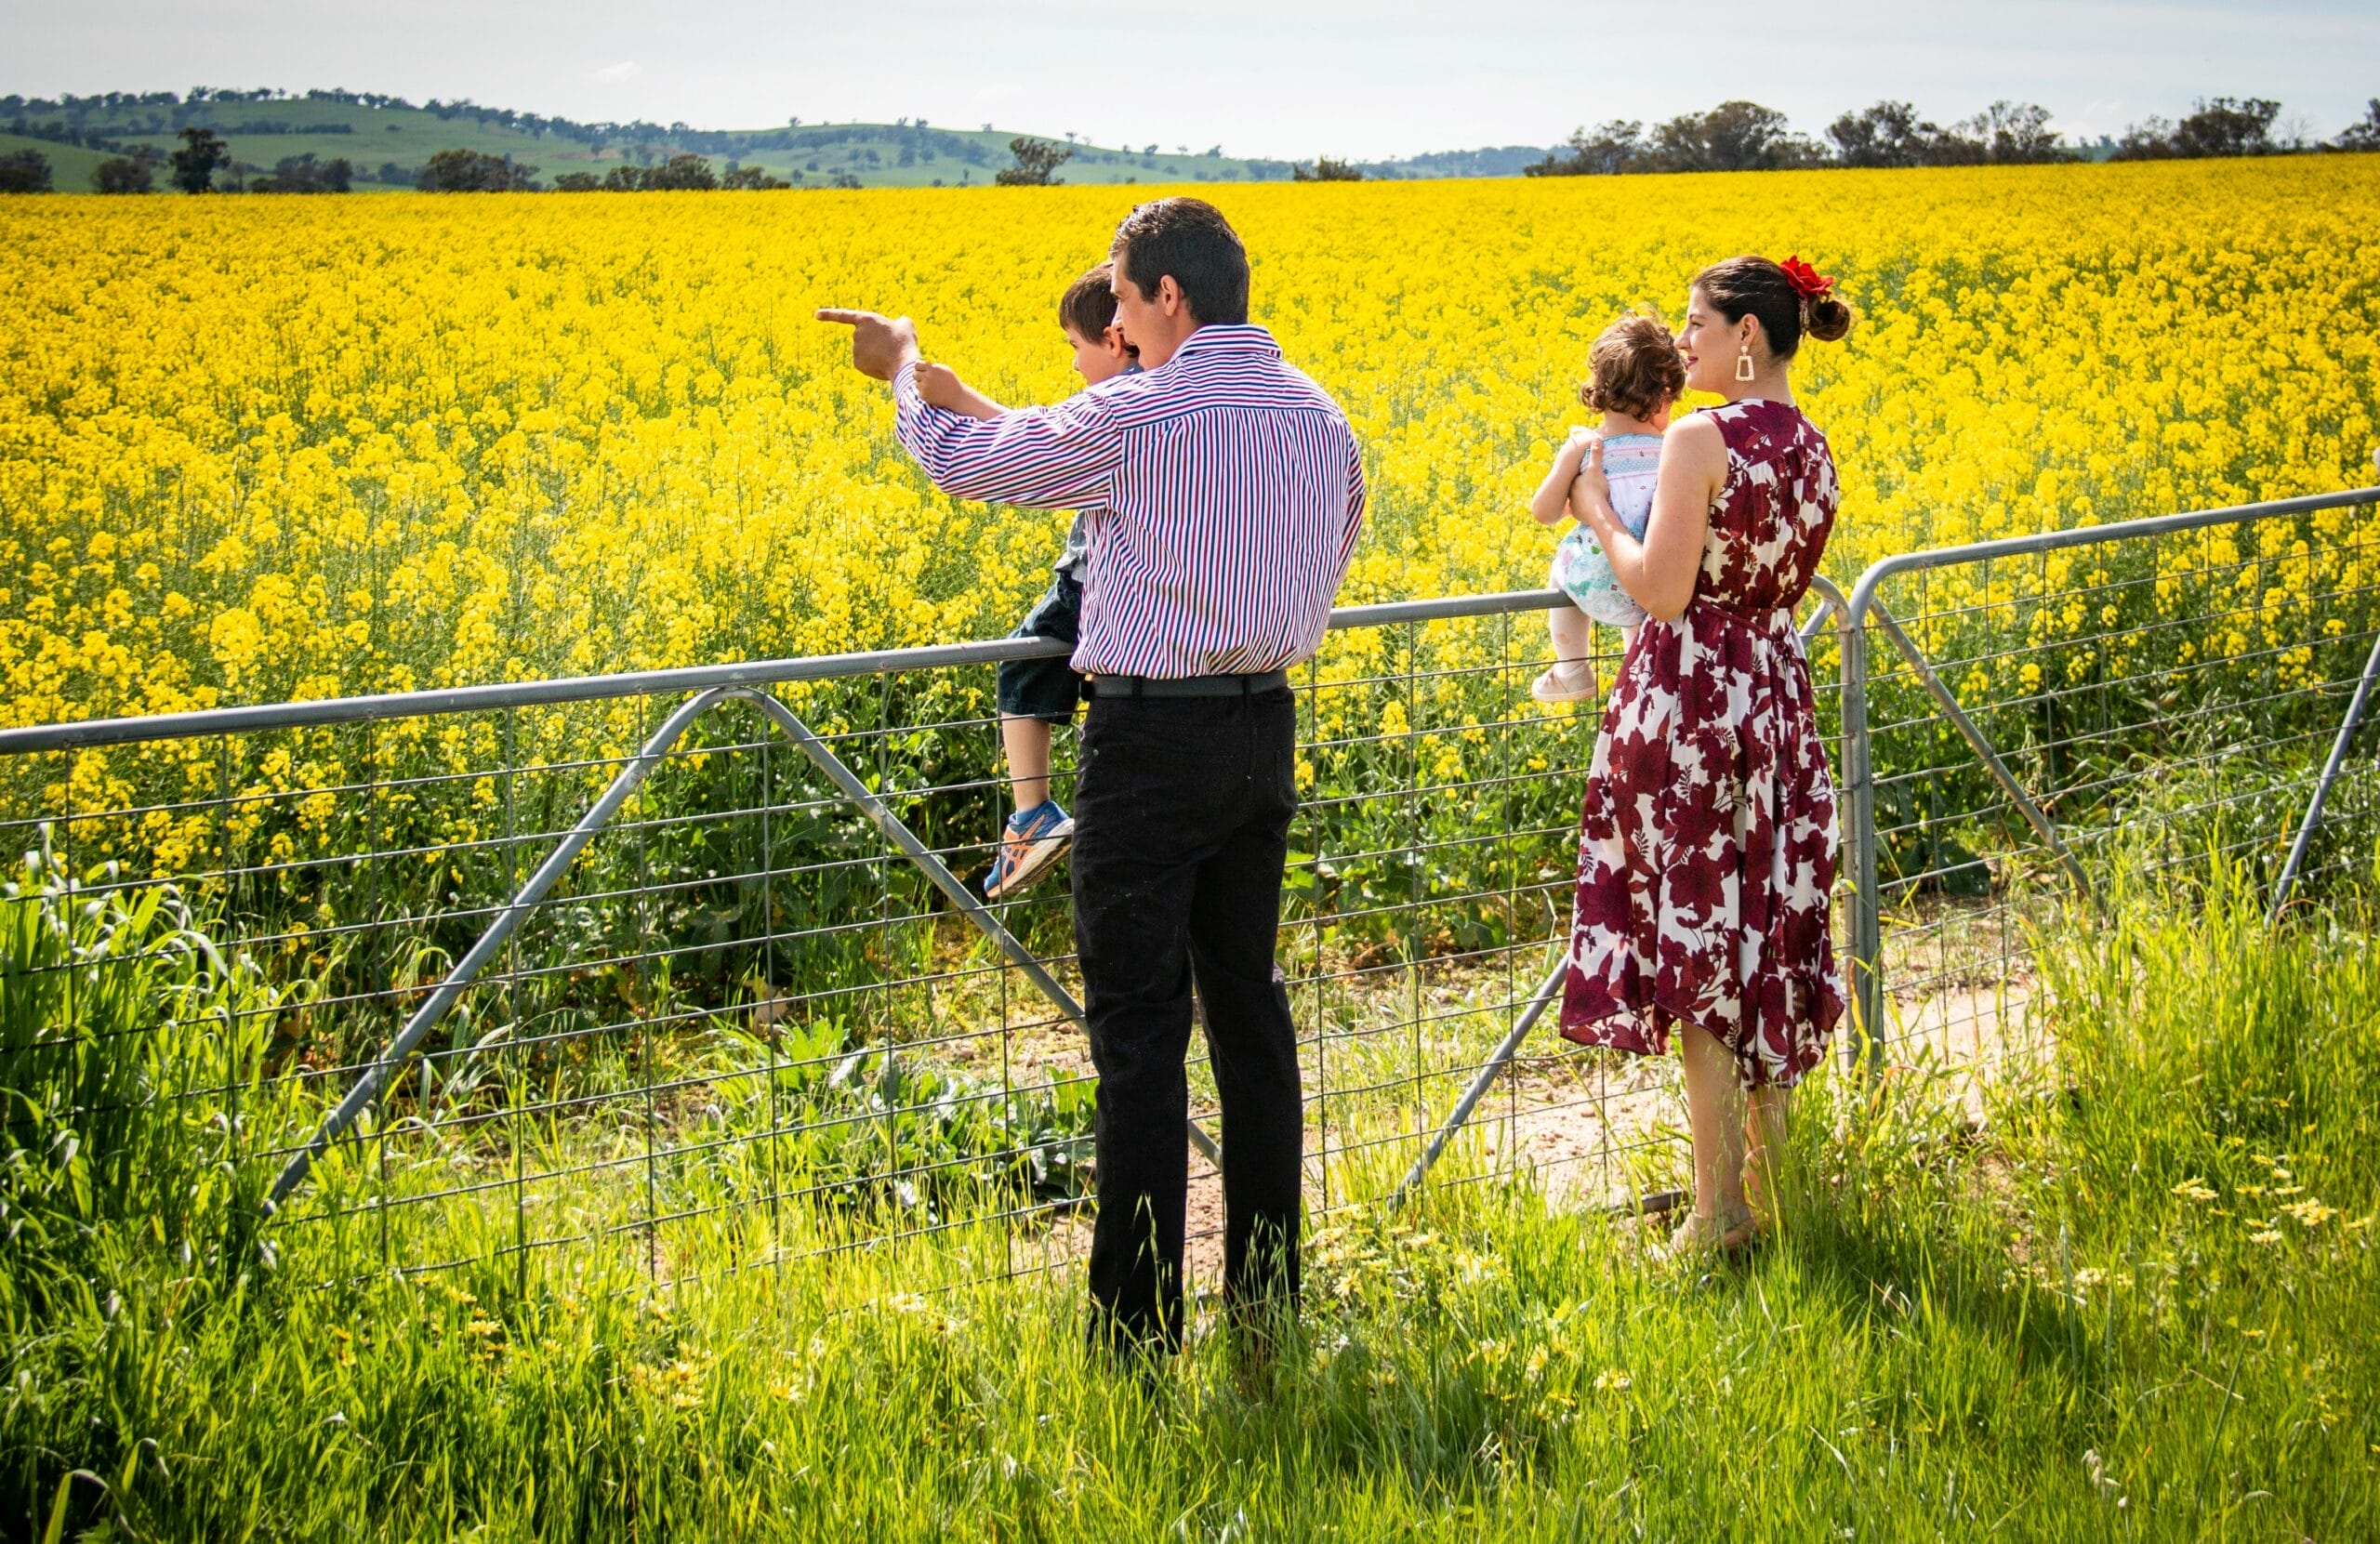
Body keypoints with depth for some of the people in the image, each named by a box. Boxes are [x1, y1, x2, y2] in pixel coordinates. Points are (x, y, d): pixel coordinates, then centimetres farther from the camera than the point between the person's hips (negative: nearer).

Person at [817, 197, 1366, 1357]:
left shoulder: (1137, 418, -16)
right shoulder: (1321, 416, 6)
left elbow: (963, 463, -2)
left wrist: (905, 368, 16)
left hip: (1151, 737, -7)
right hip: (1266, 728, 7)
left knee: (1138, 1030, -2)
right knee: (1248, 1005, 14)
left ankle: (1138, 1330, 1)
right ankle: (1269, 1301, 20)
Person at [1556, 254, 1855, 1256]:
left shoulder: (1700, 440, -15)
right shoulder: (1813, 450, 9)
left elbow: (1662, 592, -19)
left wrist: (1600, 515, -4)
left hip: (1689, 701, -8)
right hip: (1776, 695, 8)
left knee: (1697, 947, -1)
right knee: (1765, 932, 14)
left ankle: (1721, 1211, 3)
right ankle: (1777, 1176, 21)